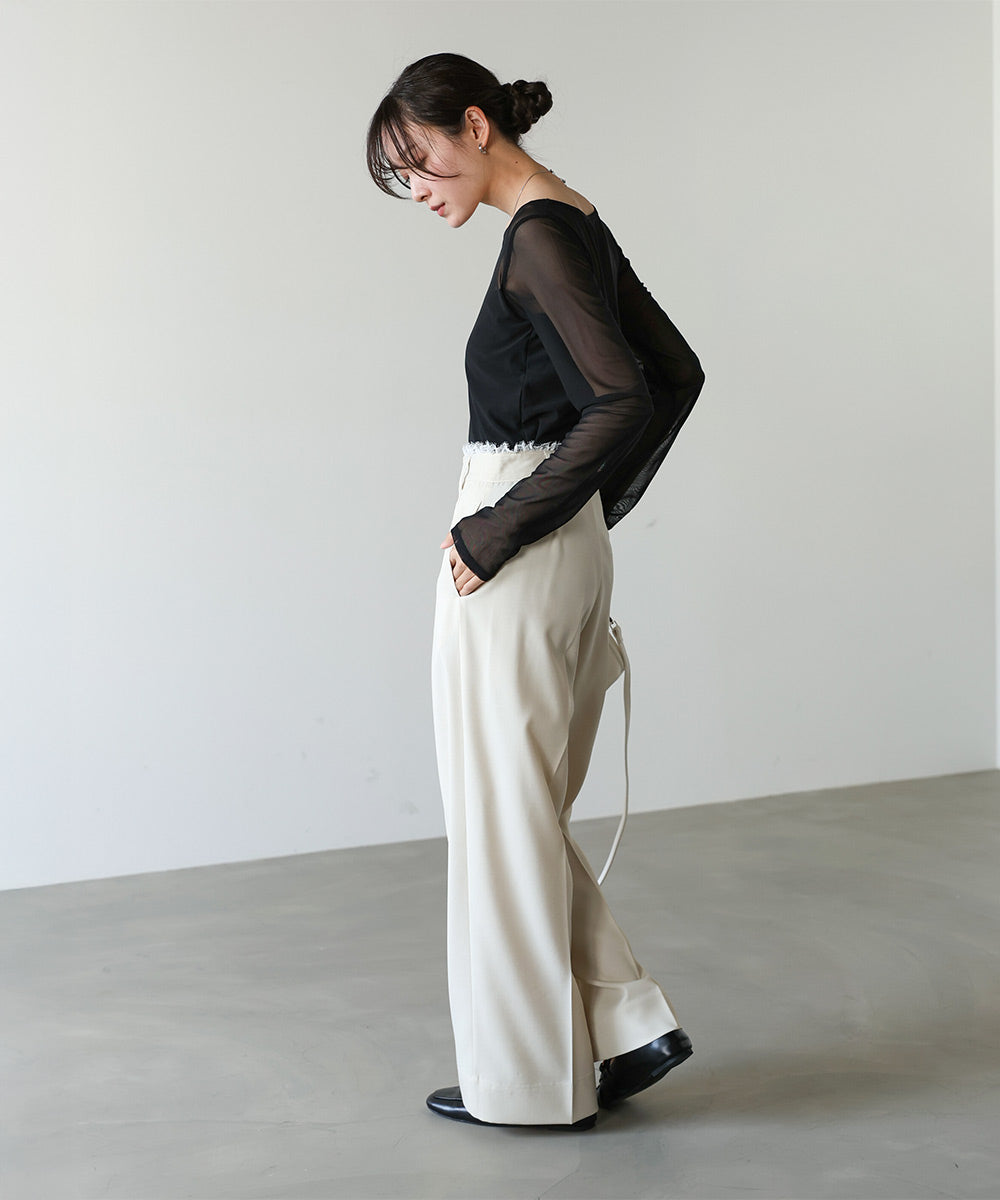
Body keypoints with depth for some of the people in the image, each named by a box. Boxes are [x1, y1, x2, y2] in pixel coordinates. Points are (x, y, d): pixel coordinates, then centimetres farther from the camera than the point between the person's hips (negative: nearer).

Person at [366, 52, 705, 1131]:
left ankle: (529, 1081, 16)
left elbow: (620, 402, -25)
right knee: (526, 813, 17)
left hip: (517, 559, -10)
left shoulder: (539, 234, -15)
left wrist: (497, 531, -19)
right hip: (565, 545, 10)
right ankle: (628, 1026, 20)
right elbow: (677, 373, 20)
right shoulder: (578, 226, 13)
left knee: (504, 816, 2)